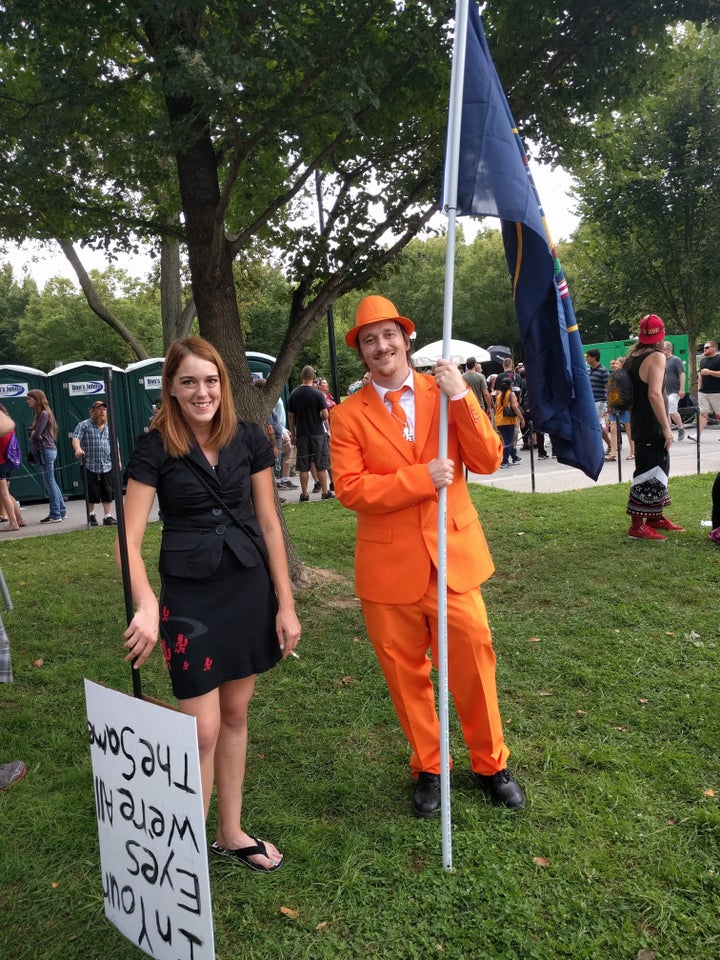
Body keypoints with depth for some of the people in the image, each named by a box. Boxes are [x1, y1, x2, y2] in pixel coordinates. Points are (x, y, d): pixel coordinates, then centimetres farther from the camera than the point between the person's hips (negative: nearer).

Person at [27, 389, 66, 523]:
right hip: (43, 451, 10)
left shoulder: (44, 414, -13)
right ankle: (61, 511, 19)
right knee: (51, 483, 13)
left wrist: (33, 435, 3)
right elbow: (35, 433, 13)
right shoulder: (39, 414, 16)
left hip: (46, 450, -10)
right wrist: (34, 434, -8)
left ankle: (55, 515, -2)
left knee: (50, 483, -6)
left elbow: (36, 435, -18)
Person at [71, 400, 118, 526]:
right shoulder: (84, 425, 1)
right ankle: (91, 515, 20)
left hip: (107, 466, 3)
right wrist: (78, 449, -31)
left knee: (107, 492, 2)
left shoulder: (109, 427, 15)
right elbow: (75, 438, -11)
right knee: (92, 493, 2)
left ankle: (108, 516, 8)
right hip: (90, 466, -3)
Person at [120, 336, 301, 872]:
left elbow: (269, 524, 2)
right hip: (190, 596, -3)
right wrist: (146, 607, -29)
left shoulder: (249, 439, -1)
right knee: (203, 730, 0)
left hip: (250, 587, 3)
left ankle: (231, 833, 34)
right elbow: (130, 539, -12)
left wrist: (286, 603, 1)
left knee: (236, 714, 16)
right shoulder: (155, 449, -9)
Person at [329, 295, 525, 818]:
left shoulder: (446, 394, 3)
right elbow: (350, 488, -12)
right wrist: (421, 478, -19)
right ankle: (428, 769, 34)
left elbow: (488, 461, -6)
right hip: (390, 564, 0)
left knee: (473, 661, 8)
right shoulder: (348, 415, -1)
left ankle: (491, 764, 32)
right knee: (406, 670, 12)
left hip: (453, 555, 1)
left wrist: (462, 397, -16)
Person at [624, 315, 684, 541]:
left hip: (639, 423, 9)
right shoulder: (656, 357, -15)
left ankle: (655, 517, 29)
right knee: (649, 473, -5)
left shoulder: (631, 357, 10)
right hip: (652, 426, -9)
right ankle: (637, 526, -3)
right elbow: (654, 394, -25)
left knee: (659, 469, 20)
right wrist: (666, 427, -22)